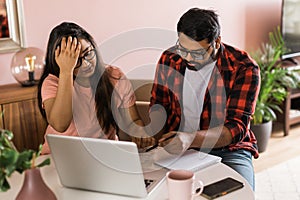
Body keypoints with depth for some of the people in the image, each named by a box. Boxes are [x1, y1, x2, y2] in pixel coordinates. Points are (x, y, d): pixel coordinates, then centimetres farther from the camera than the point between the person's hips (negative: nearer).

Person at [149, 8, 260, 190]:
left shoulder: (244, 68, -12)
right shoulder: (169, 59, 0)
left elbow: (236, 128, -18)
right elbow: (159, 105, 13)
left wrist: (190, 139, -35)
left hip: (227, 149, -2)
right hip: (175, 147, 2)